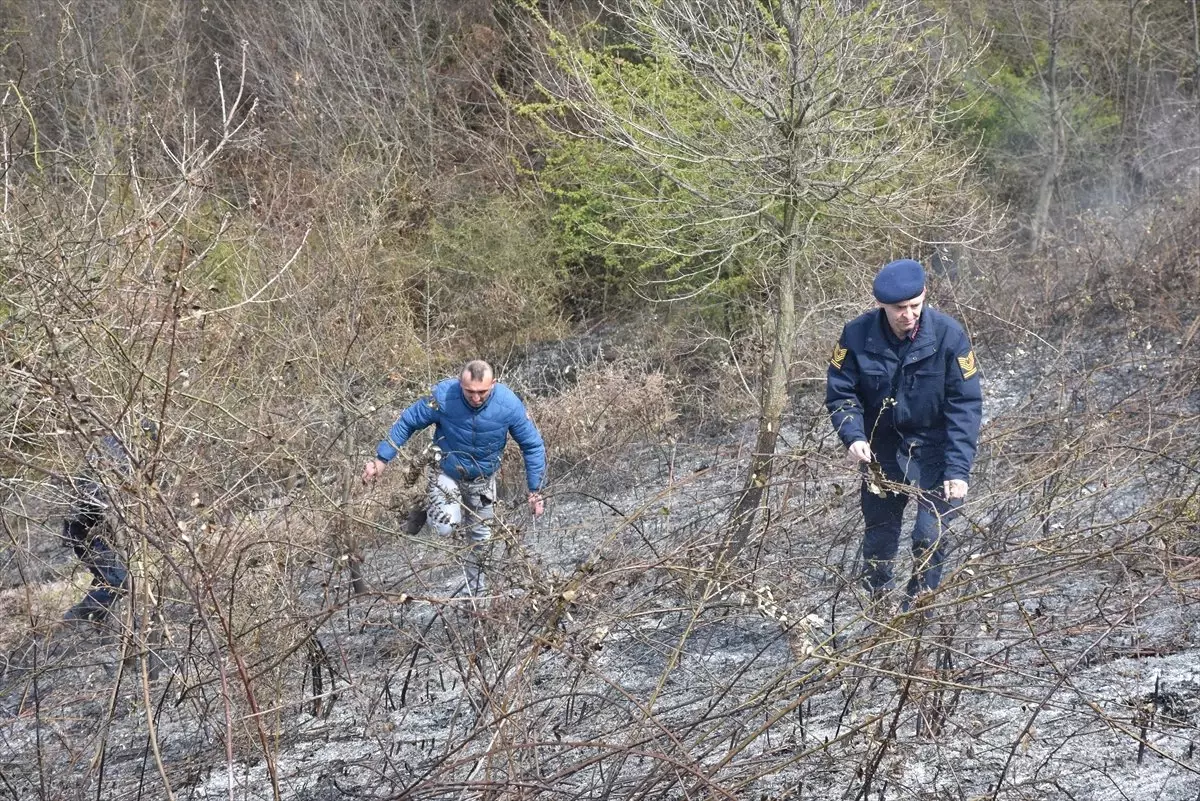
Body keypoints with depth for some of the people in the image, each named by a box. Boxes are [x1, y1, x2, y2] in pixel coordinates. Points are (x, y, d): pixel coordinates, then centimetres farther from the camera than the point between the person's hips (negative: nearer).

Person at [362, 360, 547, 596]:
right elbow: (407, 423, -13)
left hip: (483, 479, 2)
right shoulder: (443, 396, -30)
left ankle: (476, 590, 40)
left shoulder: (509, 404, -27)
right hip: (447, 472, -2)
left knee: (481, 538, 16)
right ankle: (426, 508, 9)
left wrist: (535, 491, -11)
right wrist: (381, 459, -12)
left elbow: (533, 445, -12)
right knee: (446, 526, -26)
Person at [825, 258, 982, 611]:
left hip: (934, 451, -2)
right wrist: (853, 436, -26)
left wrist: (958, 470, -27)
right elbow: (839, 393, -7)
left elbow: (966, 405, -20)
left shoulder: (948, 335, -21)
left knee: (931, 535, -11)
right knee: (878, 536, 12)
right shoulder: (857, 335, -16)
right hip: (882, 449, 2)